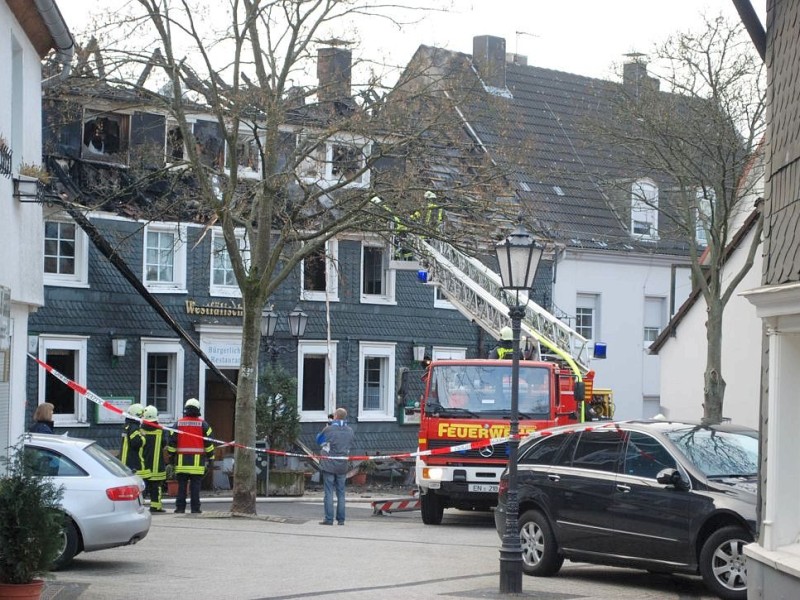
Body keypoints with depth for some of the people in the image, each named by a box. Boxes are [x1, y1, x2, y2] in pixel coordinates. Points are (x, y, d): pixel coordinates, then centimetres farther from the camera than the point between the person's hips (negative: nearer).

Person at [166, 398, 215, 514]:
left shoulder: (178, 423, 6)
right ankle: (195, 508, -2)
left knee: (181, 485, 5)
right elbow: (209, 443, 1)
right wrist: (211, 459, 6)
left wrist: (171, 457, 14)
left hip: (181, 460, 1)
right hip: (197, 460, -1)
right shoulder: (203, 424, 2)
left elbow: (171, 442, 7)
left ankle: (180, 507, 3)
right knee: (195, 486, 0)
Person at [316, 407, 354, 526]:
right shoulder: (349, 431, 3)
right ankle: (341, 519, 8)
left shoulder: (329, 429, -11)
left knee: (329, 492, -1)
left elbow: (319, 441, 5)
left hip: (329, 465, -4)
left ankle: (329, 519, -4)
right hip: (343, 466, 4)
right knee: (341, 493, 9)